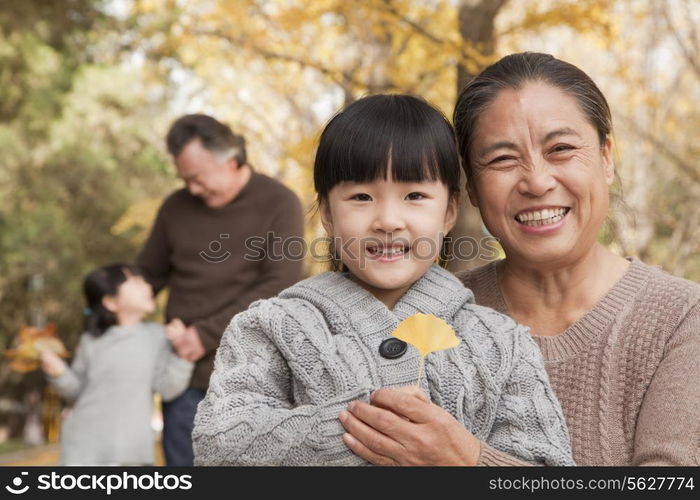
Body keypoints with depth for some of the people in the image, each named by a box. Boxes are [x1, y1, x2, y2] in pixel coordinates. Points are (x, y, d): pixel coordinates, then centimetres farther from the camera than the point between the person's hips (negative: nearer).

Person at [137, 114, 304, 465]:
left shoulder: (279, 204, -4)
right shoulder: (176, 208, 8)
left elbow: (280, 287, -12)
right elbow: (147, 275, 17)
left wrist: (208, 334, -16)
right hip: (185, 374, 4)